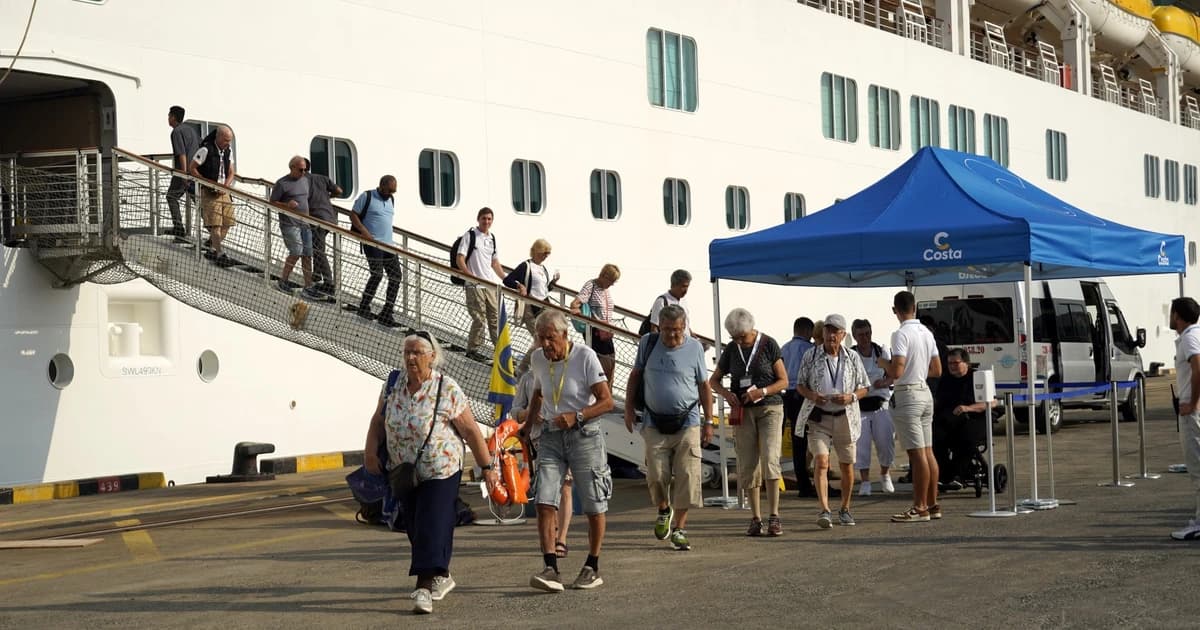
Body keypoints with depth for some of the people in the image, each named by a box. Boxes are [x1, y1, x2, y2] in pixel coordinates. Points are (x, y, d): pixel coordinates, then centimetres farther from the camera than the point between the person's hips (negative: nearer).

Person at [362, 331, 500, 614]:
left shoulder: (447, 390, -13)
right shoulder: (393, 386, 1)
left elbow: (471, 431, -10)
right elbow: (378, 421, 10)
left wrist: (487, 467, -9)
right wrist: (371, 451, -6)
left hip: (440, 472, -6)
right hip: (404, 473, 6)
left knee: (432, 527, -11)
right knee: (414, 528, 13)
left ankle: (425, 587, -13)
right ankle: (441, 577, 31)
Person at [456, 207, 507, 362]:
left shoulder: (492, 238, 16)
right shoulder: (470, 235, -3)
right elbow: (460, 259, -8)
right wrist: (470, 275, -19)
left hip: (492, 285, 6)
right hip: (475, 285, -6)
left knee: (496, 318, 7)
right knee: (479, 319, -6)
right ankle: (473, 349, 5)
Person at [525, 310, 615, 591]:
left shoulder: (585, 357, -12)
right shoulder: (537, 359, 5)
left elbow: (607, 401, -14)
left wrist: (577, 416, -27)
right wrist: (531, 417, 12)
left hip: (584, 434, -4)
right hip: (551, 436, 4)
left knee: (594, 507, 4)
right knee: (545, 503, -12)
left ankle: (592, 567, 20)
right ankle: (551, 569, -14)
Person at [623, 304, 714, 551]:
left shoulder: (695, 348, -1)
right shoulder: (648, 343, 2)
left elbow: (704, 386, 7)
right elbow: (635, 375, 14)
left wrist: (708, 422, 6)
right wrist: (629, 408, 9)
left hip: (687, 422, -1)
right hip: (655, 424, 1)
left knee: (687, 476, -5)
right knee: (656, 475, -5)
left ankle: (679, 528, 6)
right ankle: (664, 510, 26)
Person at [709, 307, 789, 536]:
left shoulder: (768, 345, -3)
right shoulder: (731, 350, 7)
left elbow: (783, 381, -1)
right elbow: (713, 380, 16)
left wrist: (761, 392, -17)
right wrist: (726, 393, -5)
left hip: (769, 408, -3)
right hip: (743, 412, 3)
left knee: (770, 460, -15)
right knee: (748, 466, 1)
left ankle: (774, 516, -11)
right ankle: (756, 519, 7)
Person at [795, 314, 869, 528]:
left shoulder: (853, 358, 5)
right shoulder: (811, 356, 1)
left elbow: (864, 388, 9)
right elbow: (800, 385, 7)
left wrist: (851, 397, -12)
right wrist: (811, 395, -14)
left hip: (845, 417, 2)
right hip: (818, 417, -2)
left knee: (847, 465, 9)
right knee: (821, 461, -17)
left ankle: (845, 509, 26)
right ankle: (824, 510, -24)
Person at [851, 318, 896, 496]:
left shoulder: (882, 352, 5)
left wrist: (883, 383, -13)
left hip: (880, 403, 1)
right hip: (859, 406, -1)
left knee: (886, 442, -2)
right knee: (862, 444, -6)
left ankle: (884, 475, 24)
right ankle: (864, 482, 3)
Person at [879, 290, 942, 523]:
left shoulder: (901, 334, -15)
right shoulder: (927, 333, 10)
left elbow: (896, 372, -21)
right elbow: (937, 370, 14)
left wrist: (884, 363, -2)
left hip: (908, 395, -8)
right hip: (925, 393, 8)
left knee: (917, 454, -7)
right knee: (927, 452, 11)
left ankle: (920, 508, -5)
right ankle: (932, 504, 15)